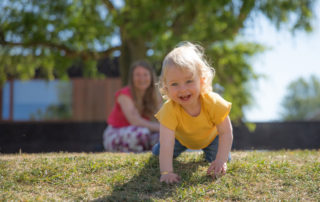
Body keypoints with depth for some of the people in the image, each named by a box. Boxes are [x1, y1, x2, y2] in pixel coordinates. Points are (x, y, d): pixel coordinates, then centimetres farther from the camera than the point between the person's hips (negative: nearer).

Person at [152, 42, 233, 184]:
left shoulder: (213, 103, -41)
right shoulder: (169, 110, -44)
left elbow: (226, 132, -30)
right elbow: (166, 144, -46)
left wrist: (220, 160, -39)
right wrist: (166, 172, -56)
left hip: (210, 136, 0)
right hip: (181, 137, 0)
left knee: (220, 157, -9)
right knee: (159, 152, -3)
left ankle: (207, 149, 29)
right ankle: (182, 148, 32)